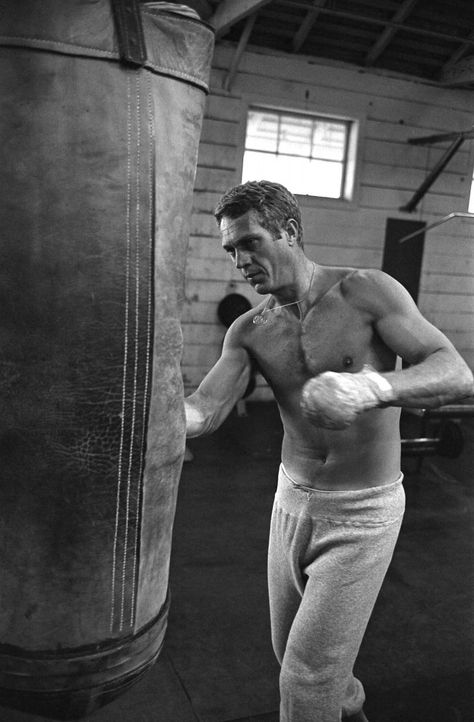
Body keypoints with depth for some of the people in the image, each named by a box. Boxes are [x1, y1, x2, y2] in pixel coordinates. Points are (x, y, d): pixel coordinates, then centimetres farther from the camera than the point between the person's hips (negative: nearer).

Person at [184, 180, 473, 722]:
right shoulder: (249, 330, -3)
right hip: (293, 500, 5)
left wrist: (372, 387, -43)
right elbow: (203, 412, -13)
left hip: (362, 514, -5)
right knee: (291, 650, 22)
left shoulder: (366, 291, -15)